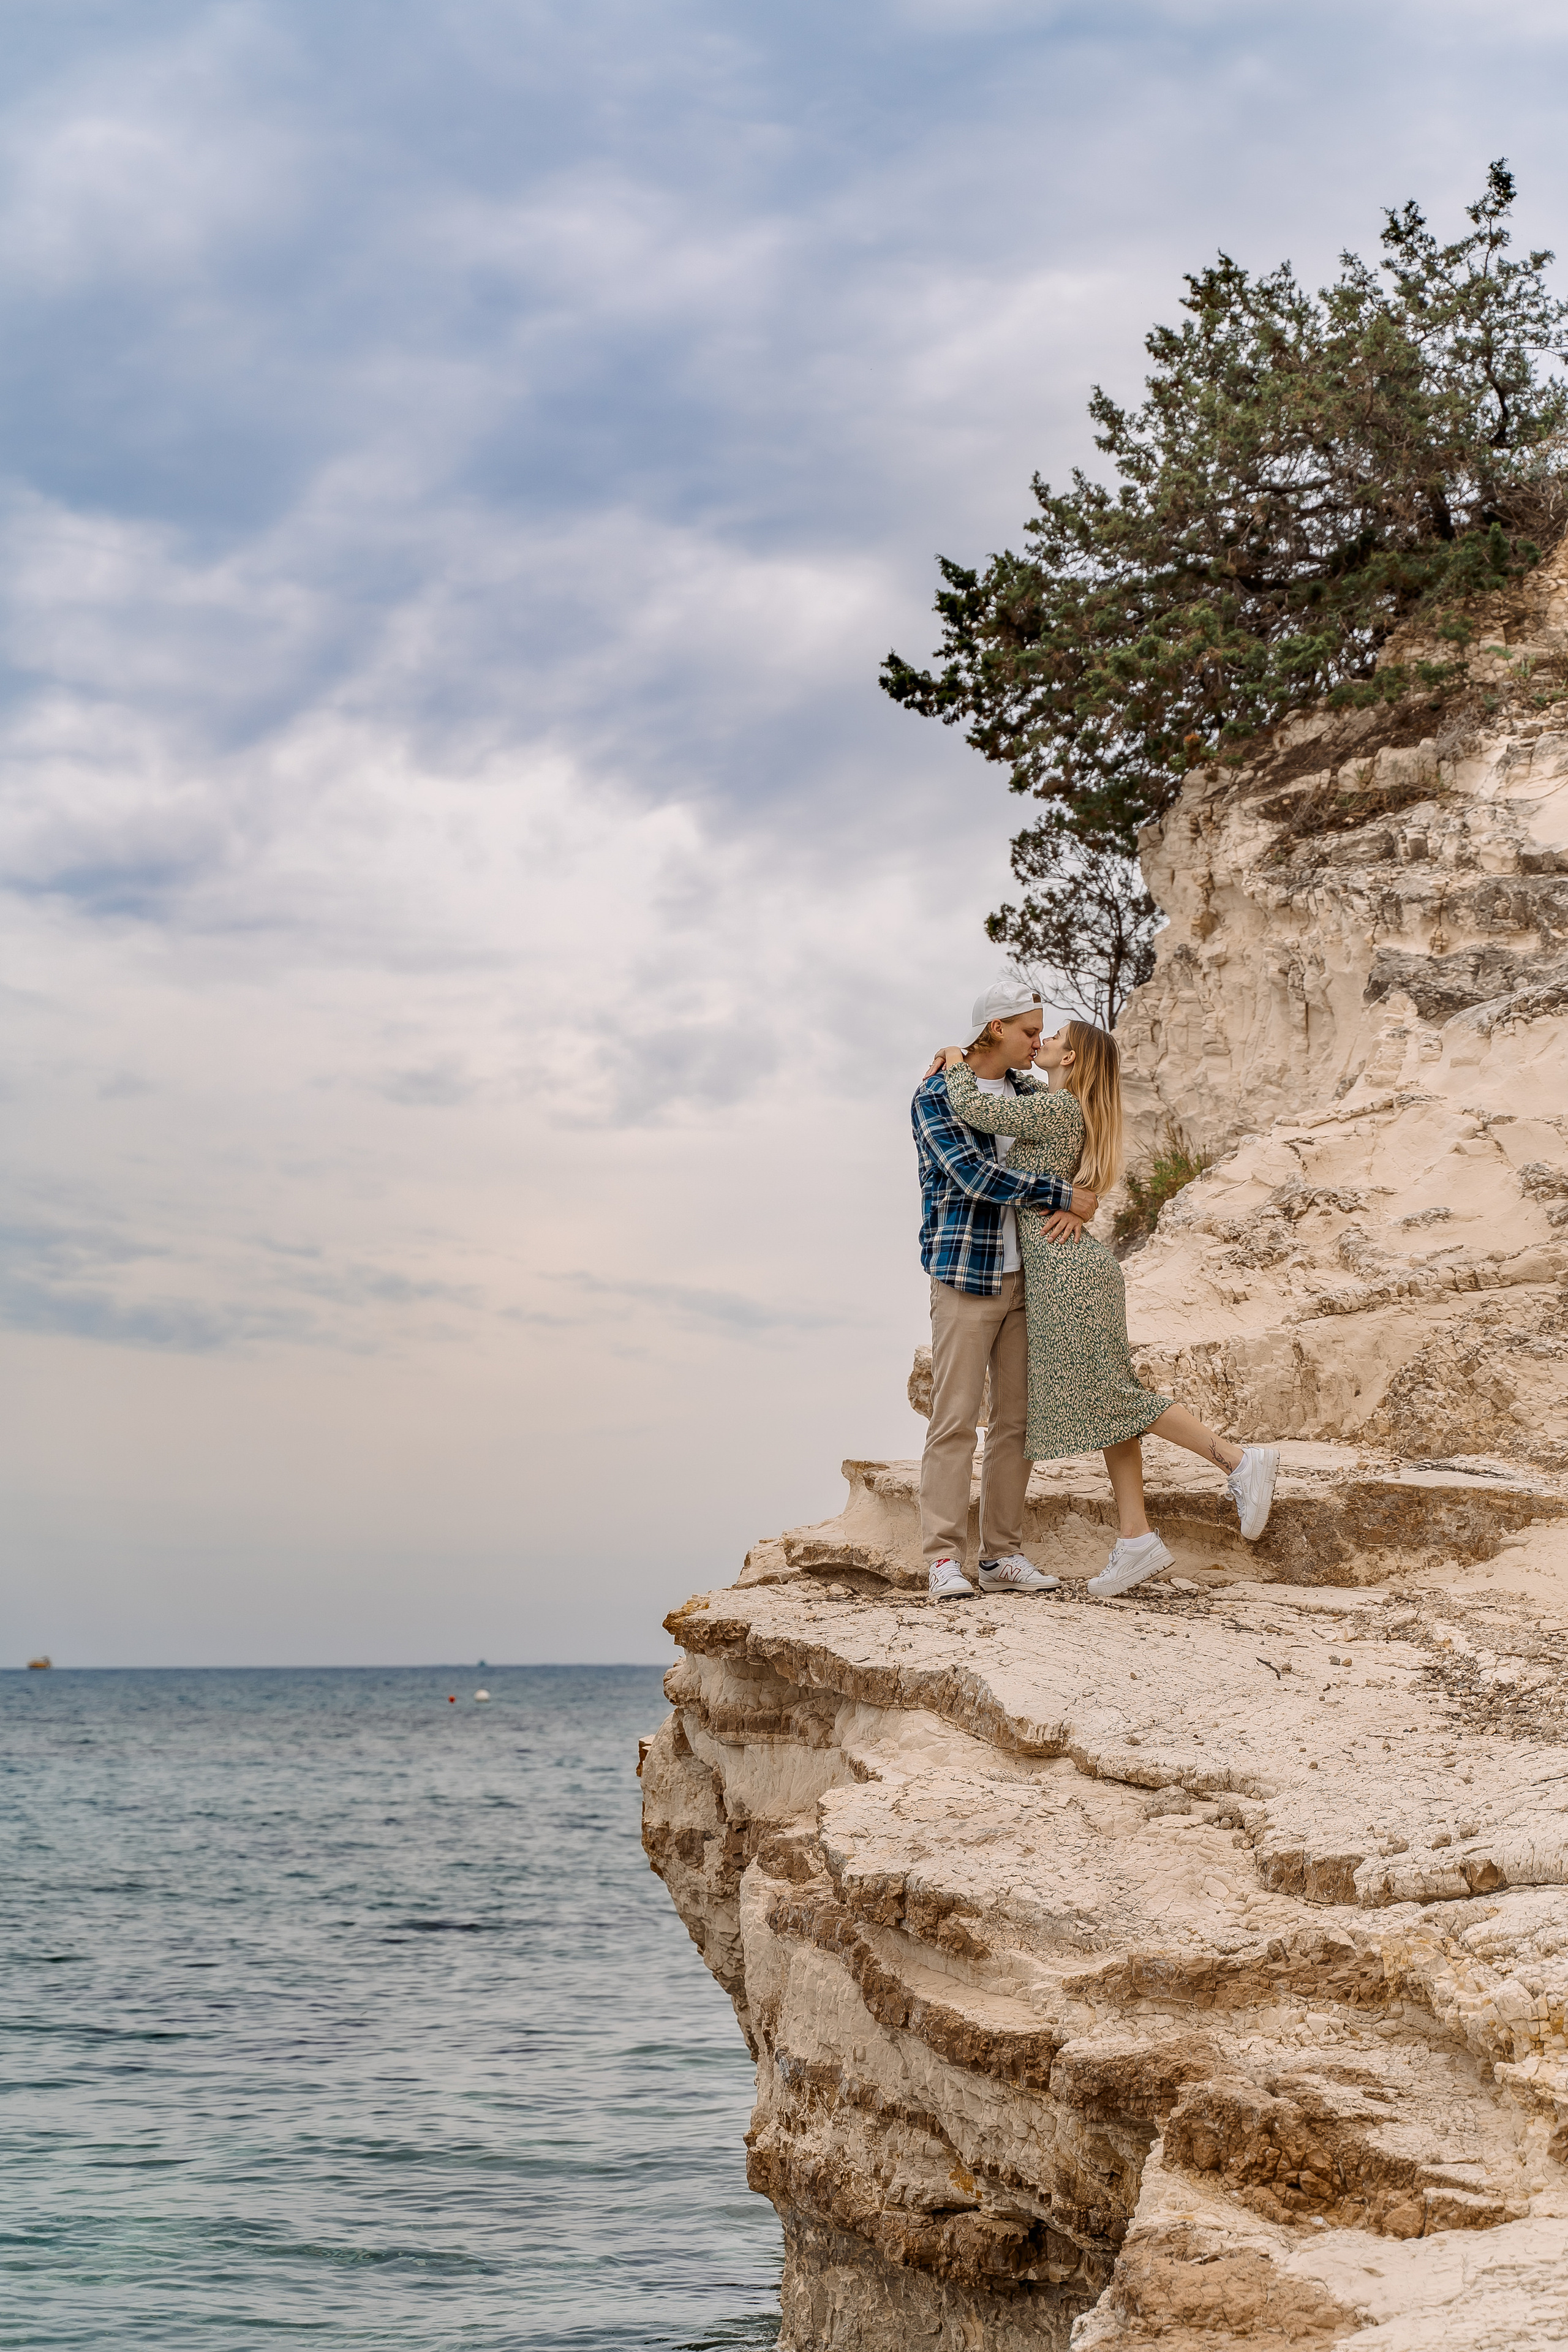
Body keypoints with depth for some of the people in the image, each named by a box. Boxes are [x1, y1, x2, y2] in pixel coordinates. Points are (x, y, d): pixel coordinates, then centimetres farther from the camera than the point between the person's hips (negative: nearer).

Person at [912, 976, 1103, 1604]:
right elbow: (973, 1175, -18)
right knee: (955, 1419, -8)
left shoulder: (1028, 1095, 13)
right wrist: (1061, 1194, -14)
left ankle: (1002, 1554, 11)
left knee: (1016, 1417, 6)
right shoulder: (935, 1098, -7)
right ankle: (942, 1558, -5)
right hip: (964, 1276, -6)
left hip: (1023, 1277, 6)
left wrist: (1072, 1203, -7)